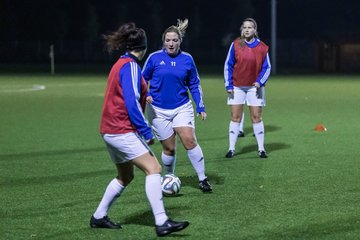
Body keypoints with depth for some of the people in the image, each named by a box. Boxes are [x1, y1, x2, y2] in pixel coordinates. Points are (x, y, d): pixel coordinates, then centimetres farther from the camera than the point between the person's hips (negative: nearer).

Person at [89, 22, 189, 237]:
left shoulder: (121, 64, 14)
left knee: (126, 176, 20)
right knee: (153, 168, -13)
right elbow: (131, 103, -21)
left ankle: (99, 217, 27)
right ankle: (161, 223, -19)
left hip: (111, 130, 10)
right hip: (122, 131, -10)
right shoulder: (131, 66, -14)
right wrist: (147, 132, -19)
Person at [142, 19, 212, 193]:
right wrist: (145, 95, -9)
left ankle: (202, 179, -4)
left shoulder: (187, 59, 1)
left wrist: (201, 108, 5)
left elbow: (194, 85, 9)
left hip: (182, 108, 1)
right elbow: (143, 79, 9)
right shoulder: (154, 58, -3)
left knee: (190, 141, -14)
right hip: (159, 111, 0)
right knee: (169, 148, 2)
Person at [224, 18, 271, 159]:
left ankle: (261, 149, 10)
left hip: (254, 87, 0)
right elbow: (228, 65, 0)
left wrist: (260, 81, -12)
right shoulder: (236, 45, -3)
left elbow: (267, 67, 4)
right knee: (235, 117, 2)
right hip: (237, 87, 0)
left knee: (256, 117, 2)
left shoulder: (262, 48, -1)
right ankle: (231, 149, 7)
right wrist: (228, 85, -5)